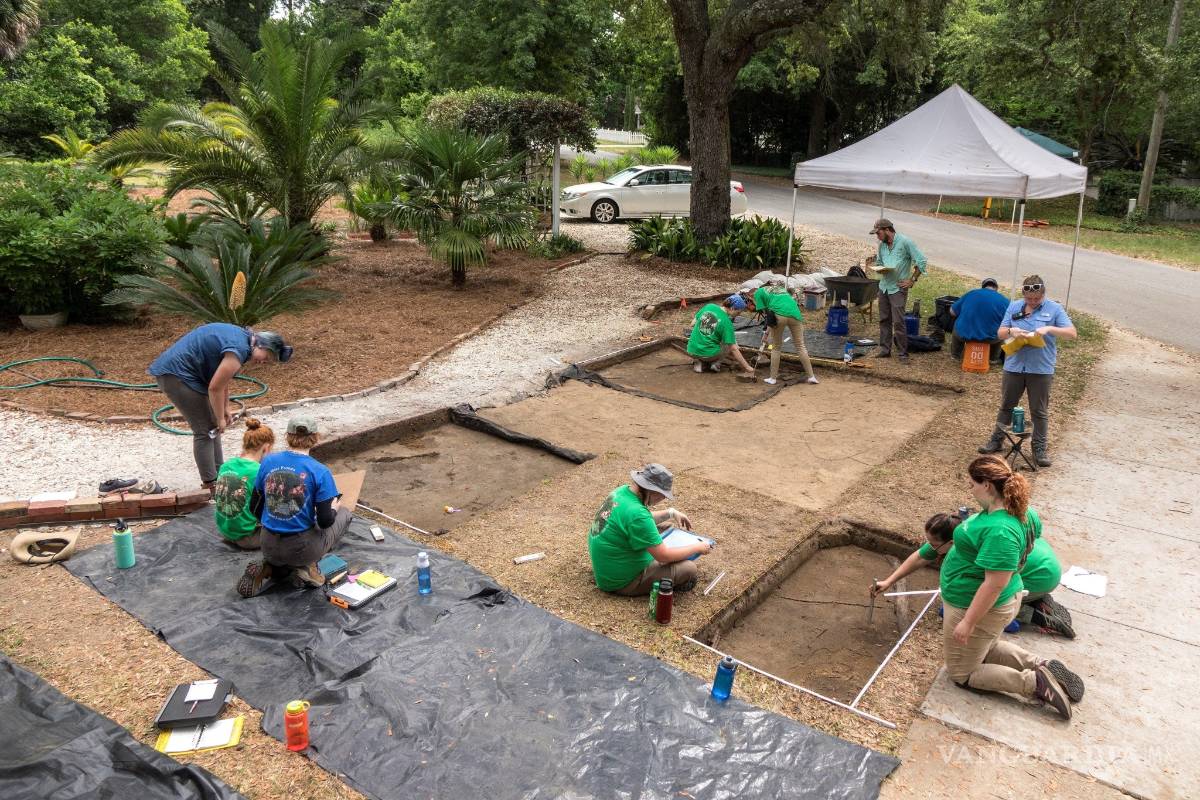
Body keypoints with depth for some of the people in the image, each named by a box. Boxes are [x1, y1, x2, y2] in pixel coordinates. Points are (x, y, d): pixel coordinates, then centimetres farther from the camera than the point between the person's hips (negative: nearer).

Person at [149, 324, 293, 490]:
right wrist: (221, 419, -8)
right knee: (205, 431, -6)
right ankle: (210, 486, 0)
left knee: (212, 426, 15)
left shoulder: (241, 336, 8)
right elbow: (215, 388, -20)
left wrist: (225, 410, 19)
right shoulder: (239, 349, -23)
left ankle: (219, 475, 22)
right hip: (176, 375, -11)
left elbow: (223, 380, 17)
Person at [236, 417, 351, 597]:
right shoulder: (320, 471, -14)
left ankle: (267, 567, 8)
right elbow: (325, 521, -15)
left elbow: (255, 508, 6)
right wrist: (334, 508, 8)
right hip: (302, 549, -5)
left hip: (269, 547, 5)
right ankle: (307, 566, 5)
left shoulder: (268, 462, -2)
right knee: (344, 513, 21)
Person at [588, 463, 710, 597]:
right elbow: (664, 556, -23)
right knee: (689, 569, -15)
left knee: (666, 526, 17)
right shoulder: (636, 514, -31)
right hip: (622, 582, -10)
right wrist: (698, 547, -10)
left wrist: (671, 513, 10)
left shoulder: (623, 490, -4)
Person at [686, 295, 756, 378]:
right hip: (708, 354, -4)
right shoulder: (727, 322, -14)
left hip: (691, 351, 4)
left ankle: (698, 362, 9)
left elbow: (693, 324, 8)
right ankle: (716, 363, 0)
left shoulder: (709, 306, -2)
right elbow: (733, 349, -14)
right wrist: (748, 368, -10)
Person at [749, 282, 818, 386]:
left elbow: (765, 311, 11)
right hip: (795, 313, 4)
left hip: (779, 315, -4)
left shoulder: (758, 292, 21)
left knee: (776, 348, 13)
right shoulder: (781, 288, 37)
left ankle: (773, 378, 20)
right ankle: (811, 377, 14)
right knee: (800, 346, 13)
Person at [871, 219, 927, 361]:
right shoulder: (882, 244, 9)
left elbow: (921, 261, -9)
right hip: (884, 286, 7)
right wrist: (879, 268, 0)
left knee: (898, 322, -9)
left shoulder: (905, 242, -11)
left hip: (898, 288, -7)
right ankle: (885, 350, 18)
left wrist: (912, 280, -9)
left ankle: (903, 353, -1)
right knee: (884, 320, 9)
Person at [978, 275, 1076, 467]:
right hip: (1014, 366, 3)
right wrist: (1011, 331, -17)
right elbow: (1000, 333, 6)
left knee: (1040, 412, 6)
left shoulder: (1054, 309, -3)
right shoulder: (1014, 306, 5)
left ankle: (1040, 449, 16)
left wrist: (1049, 329, -23)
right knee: (1006, 406, 14)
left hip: (1041, 369, -2)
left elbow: (1072, 333, -8)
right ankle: (997, 440, 27)